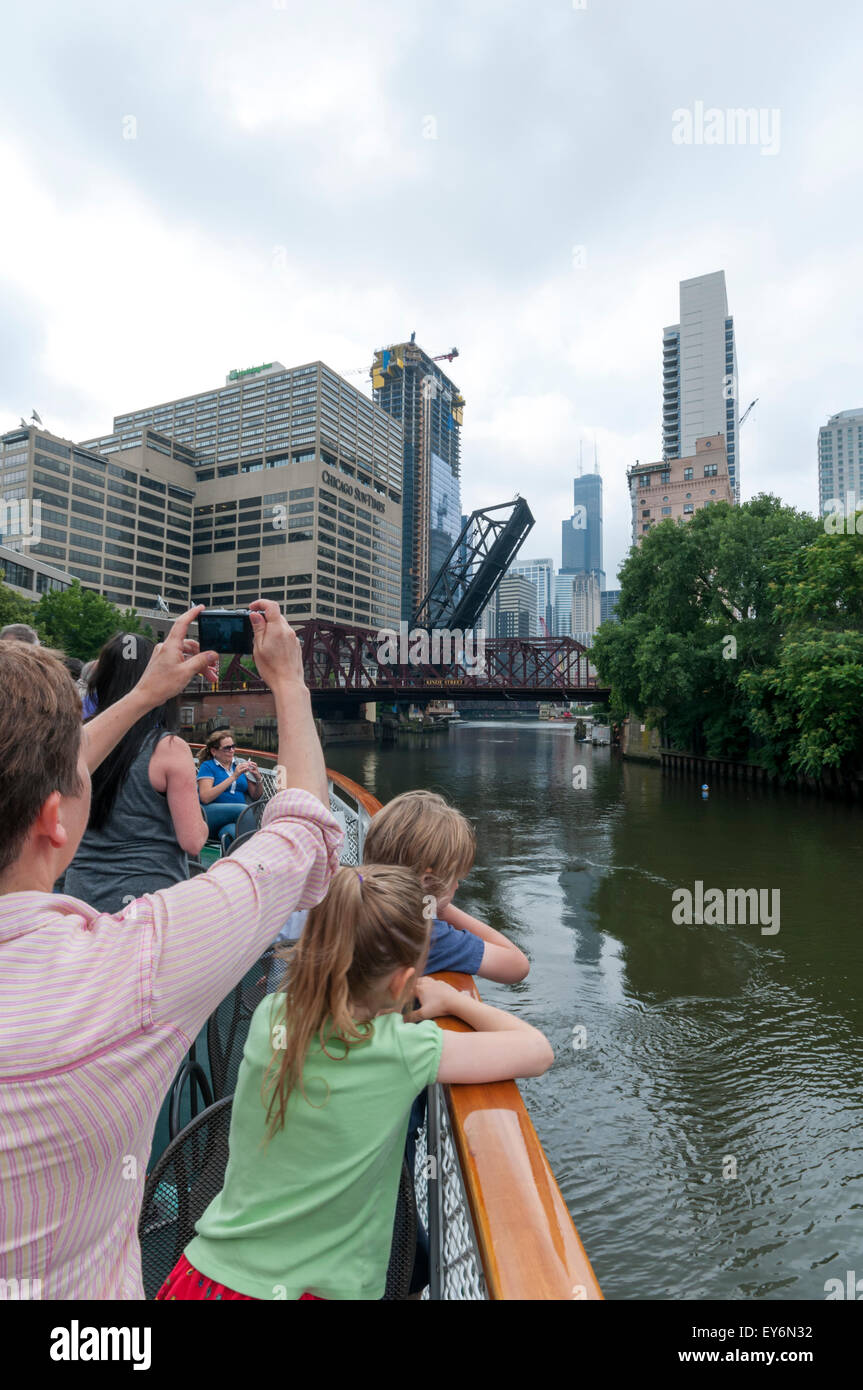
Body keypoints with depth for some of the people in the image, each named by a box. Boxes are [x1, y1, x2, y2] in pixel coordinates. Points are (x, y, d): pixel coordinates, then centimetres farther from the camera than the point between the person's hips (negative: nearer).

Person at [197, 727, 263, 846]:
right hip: (211, 815, -2)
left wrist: (258, 778, -2)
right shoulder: (207, 766, 6)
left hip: (233, 820, 2)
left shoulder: (239, 765, 19)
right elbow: (205, 797, -11)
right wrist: (233, 777, -14)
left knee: (232, 832, -38)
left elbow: (256, 797, 19)